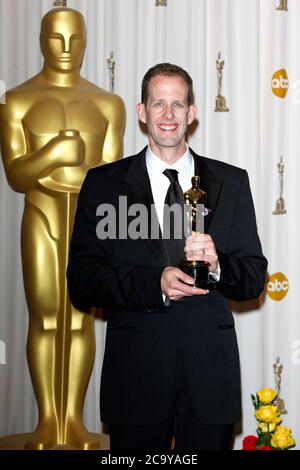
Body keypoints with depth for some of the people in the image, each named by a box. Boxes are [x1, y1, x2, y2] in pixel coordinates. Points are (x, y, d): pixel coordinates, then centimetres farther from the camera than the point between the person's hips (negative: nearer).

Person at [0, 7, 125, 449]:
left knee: (80, 321, 2)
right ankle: (47, 421, 8)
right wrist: (52, 154, -27)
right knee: (44, 322, -2)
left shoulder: (107, 103, 6)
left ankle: (74, 420, 10)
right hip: (40, 222, -2)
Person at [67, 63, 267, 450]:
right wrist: (154, 283, -17)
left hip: (210, 372, 1)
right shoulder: (104, 184, 4)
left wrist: (216, 267, -16)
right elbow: (81, 282, -3)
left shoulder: (231, 182, 8)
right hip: (135, 371, -1)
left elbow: (255, 277, 6)